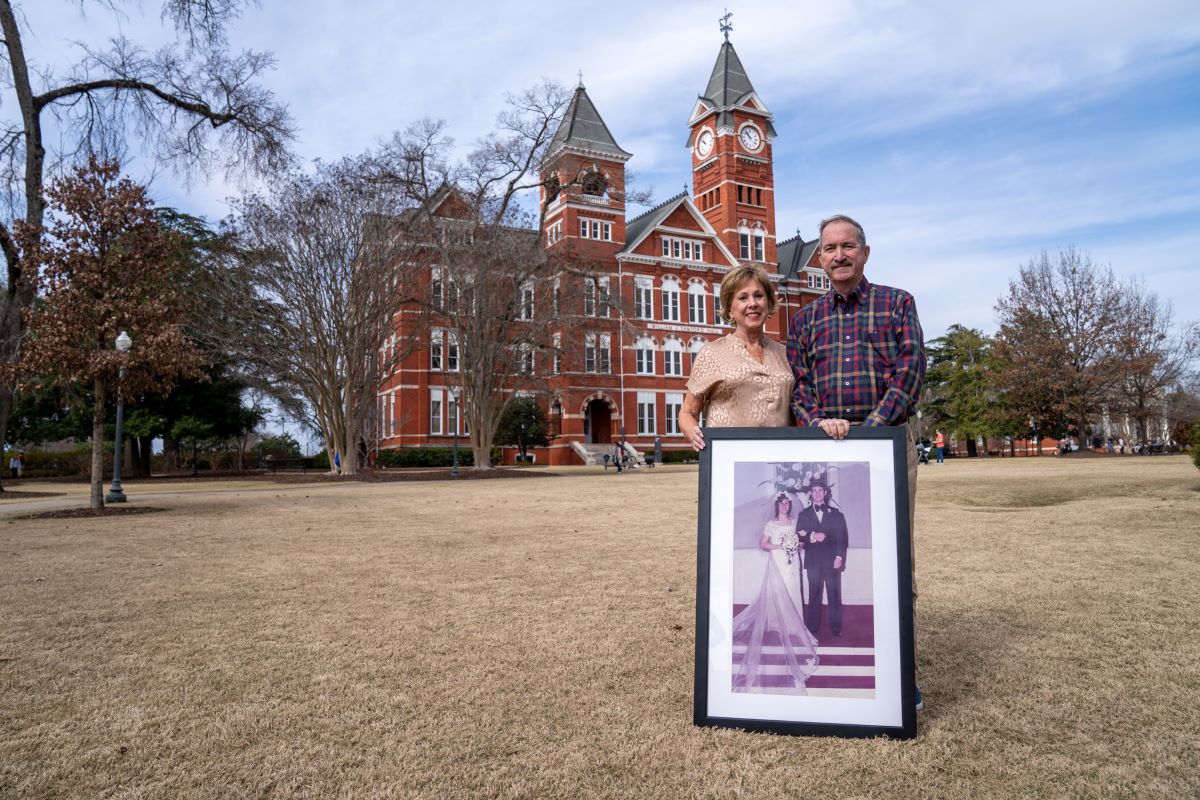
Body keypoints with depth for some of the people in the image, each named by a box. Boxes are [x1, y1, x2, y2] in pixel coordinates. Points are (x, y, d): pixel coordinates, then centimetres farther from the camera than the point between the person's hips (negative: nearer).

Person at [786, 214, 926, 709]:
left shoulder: (897, 303, 9)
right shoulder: (805, 320, 15)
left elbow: (912, 366, -4)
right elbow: (797, 385, 8)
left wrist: (874, 424, -16)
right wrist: (818, 422, -13)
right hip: (826, 445, 2)